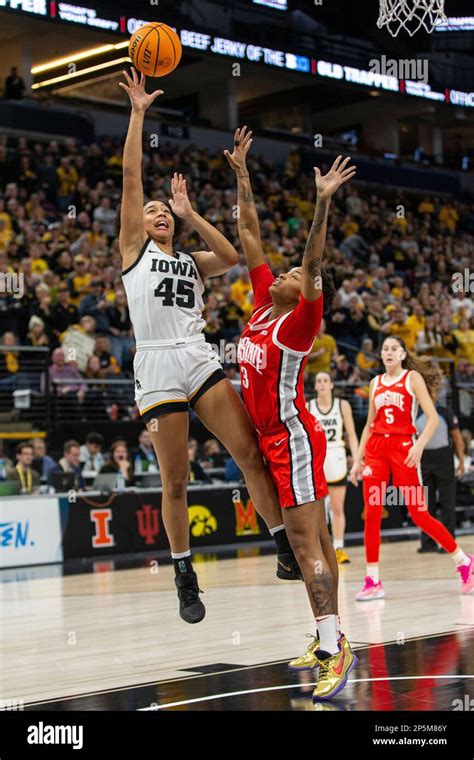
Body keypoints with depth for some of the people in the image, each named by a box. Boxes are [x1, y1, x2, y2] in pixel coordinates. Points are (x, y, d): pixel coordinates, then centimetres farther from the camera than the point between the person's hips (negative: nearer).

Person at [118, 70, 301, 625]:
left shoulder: (190, 262, 23)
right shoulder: (134, 247, 11)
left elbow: (231, 257, 2)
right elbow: (131, 175, 4)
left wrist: (190, 214, 7)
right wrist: (137, 112, 4)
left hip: (200, 360, 4)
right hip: (158, 365, -4)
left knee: (250, 452, -7)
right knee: (175, 481, -1)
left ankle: (286, 552, -2)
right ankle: (185, 579, 11)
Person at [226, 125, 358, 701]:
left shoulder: (301, 320, -12)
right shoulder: (263, 302, 8)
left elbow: (313, 259, -27)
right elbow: (249, 232, 11)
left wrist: (323, 201, -37)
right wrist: (241, 174, 11)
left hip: (293, 436, -9)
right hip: (273, 438, 9)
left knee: (306, 542, -14)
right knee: (313, 540, 12)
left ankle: (334, 651, -16)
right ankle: (328, 640, 19)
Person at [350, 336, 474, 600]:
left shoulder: (413, 377, 0)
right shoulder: (376, 383, 15)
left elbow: (433, 417, -8)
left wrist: (420, 446, -22)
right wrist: (358, 459, 14)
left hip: (403, 448, -4)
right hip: (375, 449, 5)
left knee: (419, 514, -4)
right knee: (372, 515, -3)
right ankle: (373, 581, 1)